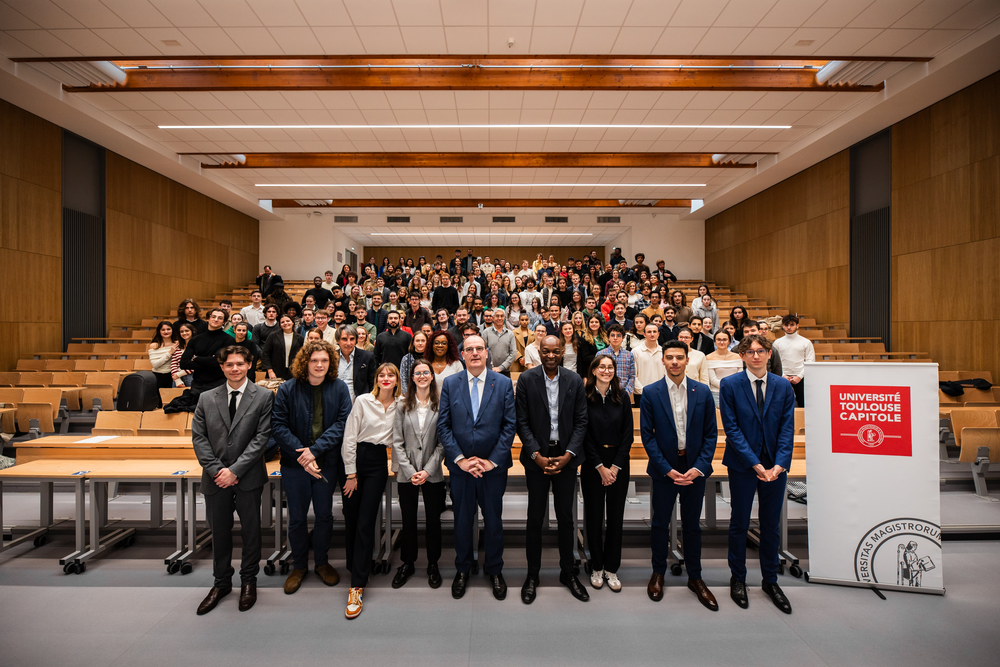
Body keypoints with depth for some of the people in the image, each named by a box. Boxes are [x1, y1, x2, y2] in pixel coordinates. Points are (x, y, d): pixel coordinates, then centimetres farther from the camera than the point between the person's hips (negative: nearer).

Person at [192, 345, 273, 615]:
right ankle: (221, 582, 35)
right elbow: (199, 438, 3)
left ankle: (248, 581, 30)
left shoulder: (263, 396, -5)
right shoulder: (207, 398, 6)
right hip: (216, 478, 3)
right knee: (219, 532, 15)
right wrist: (216, 470, -8)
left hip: (248, 477, -2)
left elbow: (261, 437, -9)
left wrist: (235, 470, -14)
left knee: (250, 530, 9)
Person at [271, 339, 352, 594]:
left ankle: (322, 561, 34)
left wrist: (315, 450, -17)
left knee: (325, 515, 13)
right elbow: (278, 425, -8)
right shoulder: (287, 389, -5)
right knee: (297, 517, 12)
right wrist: (302, 455, -17)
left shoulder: (339, 388, -4)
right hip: (295, 464, 0)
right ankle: (299, 565, 33)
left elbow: (342, 422, -9)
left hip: (327, 462, 1)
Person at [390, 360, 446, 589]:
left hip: (433, 473, 0)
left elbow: (442, 442, -3)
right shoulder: (402, 404, 0)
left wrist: (428, 470, -10)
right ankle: (407, 563, 32)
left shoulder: (440, 405, -2)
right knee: (408, 521, 11)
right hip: (406, 474, 1)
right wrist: (410, 470, -8)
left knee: (433, 520, 9)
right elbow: (397, 441, -1)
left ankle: (433, 565, 29)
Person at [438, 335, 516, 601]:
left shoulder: (504, 384, -3)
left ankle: (494, 571, 35)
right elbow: (443, 425, -2)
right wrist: (460, 458, -10)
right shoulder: (450, 384, 0)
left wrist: (492, 460, -11)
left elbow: (509, 425, -5)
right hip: (460, 465, 1)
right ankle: (462, 570, 36)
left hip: (494, 466, 0)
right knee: (462, 519, 14)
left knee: (493, 520, 13)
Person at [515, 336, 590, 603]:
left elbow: (581, 421, 0)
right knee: (535, 518, 9)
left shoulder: (574, 380, 0)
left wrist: (567, 455, -9)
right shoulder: (527, 379, -4)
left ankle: (568, 572, 32)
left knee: (566, 517, 13)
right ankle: (532, 575, 26)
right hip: (537, 456, -1)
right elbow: (522, 421, -5)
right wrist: (537, 455, -12)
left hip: (566, 456, 1)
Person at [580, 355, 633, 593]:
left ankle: (611, 568, 22)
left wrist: (615, 467, -7)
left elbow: (628, 433, 0)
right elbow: (585, 435, -5)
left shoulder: (622, 396, 2)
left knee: (616, 515, 7)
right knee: (594, 515, 6)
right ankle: (596, 567, 23)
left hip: (618, 462, 2)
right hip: (592, 462, -2)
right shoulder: (584, 397, -5)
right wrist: (600, 467, -9)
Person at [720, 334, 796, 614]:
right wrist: (756, 464, -15)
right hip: (743, 465, -2)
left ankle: (771, 581, 32)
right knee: (739, 524, 9)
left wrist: (779, 465, -13)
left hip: (775, 466, 3)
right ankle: (738, 579, 27)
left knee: (771, 526, 14)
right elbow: (732, 428, -9)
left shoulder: (783, 386, 3)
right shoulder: (730, 385, -6)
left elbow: (787, 428, -1)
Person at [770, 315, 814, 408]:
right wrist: (782, 375, -7)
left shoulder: (806, 342, 5)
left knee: (803, 405, 1)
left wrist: (799, 376, -8)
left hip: (801, 378, 0)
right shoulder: (777, 343, 7)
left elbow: (810, 362, 1)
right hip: (783, 378, 1)